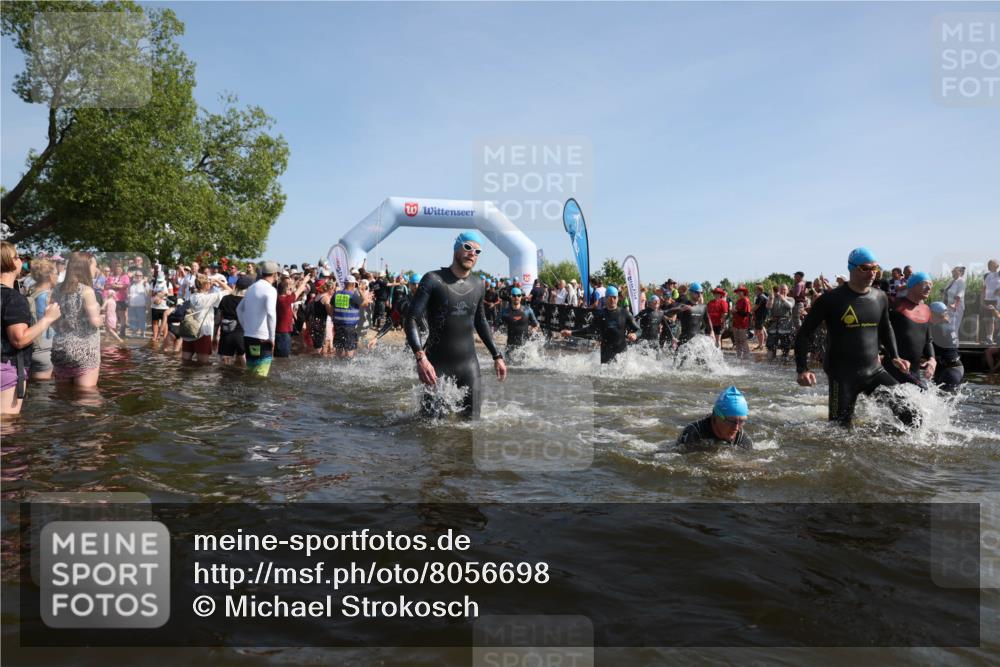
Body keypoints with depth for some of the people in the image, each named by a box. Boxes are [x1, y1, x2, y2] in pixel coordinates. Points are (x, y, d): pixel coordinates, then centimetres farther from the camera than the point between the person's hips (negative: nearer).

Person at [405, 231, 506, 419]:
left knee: (472, 419, 5)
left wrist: (497, 356, 19)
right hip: (437, 364, -4)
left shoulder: (477, 285, 8)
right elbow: (411, 320, -14)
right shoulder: (433, 280, -9)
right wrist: (420, 358, -28)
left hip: (469, 363, 4)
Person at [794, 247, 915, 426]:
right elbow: (804, 334, -7)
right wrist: (802, 369, -17)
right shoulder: (831, 300, -10)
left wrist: (894, 357, 11)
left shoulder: (880, 298, 6)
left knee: (910, 414, -1)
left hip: (874, 371, 5)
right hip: (843, 376, -5)